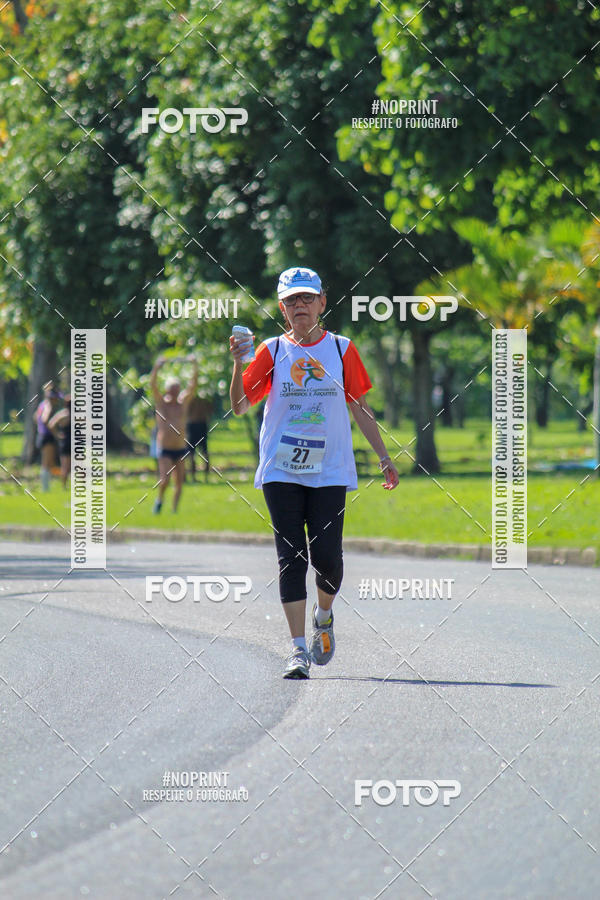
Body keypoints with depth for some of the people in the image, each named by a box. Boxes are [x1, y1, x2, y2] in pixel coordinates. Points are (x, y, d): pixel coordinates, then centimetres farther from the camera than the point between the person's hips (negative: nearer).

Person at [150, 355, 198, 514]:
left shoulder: (183, 402, 6)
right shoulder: (161, 403, -1)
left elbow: (193, 385, -1)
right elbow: (153, 385, -15)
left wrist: (195, 366, -15)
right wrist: (157, 367, -30)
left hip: (180, 449, 3)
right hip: (165, 450, -3)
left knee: (179, 483, 2)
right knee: (165, 479, -16)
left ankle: (175, 510, 14)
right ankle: (159, 499, 12)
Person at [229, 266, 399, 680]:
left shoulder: (342, 349, 7)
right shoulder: (272, 351, 5)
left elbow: (361, 409, 13)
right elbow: (240, 406, 0)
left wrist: (385, 458, 10)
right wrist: (239, 365, -15)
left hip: (329, 470, 0)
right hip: (281, 470, 0)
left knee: (327, 557, -7)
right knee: (292, 558, -4)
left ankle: (324, 616, 25)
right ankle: (299, 649, -3)